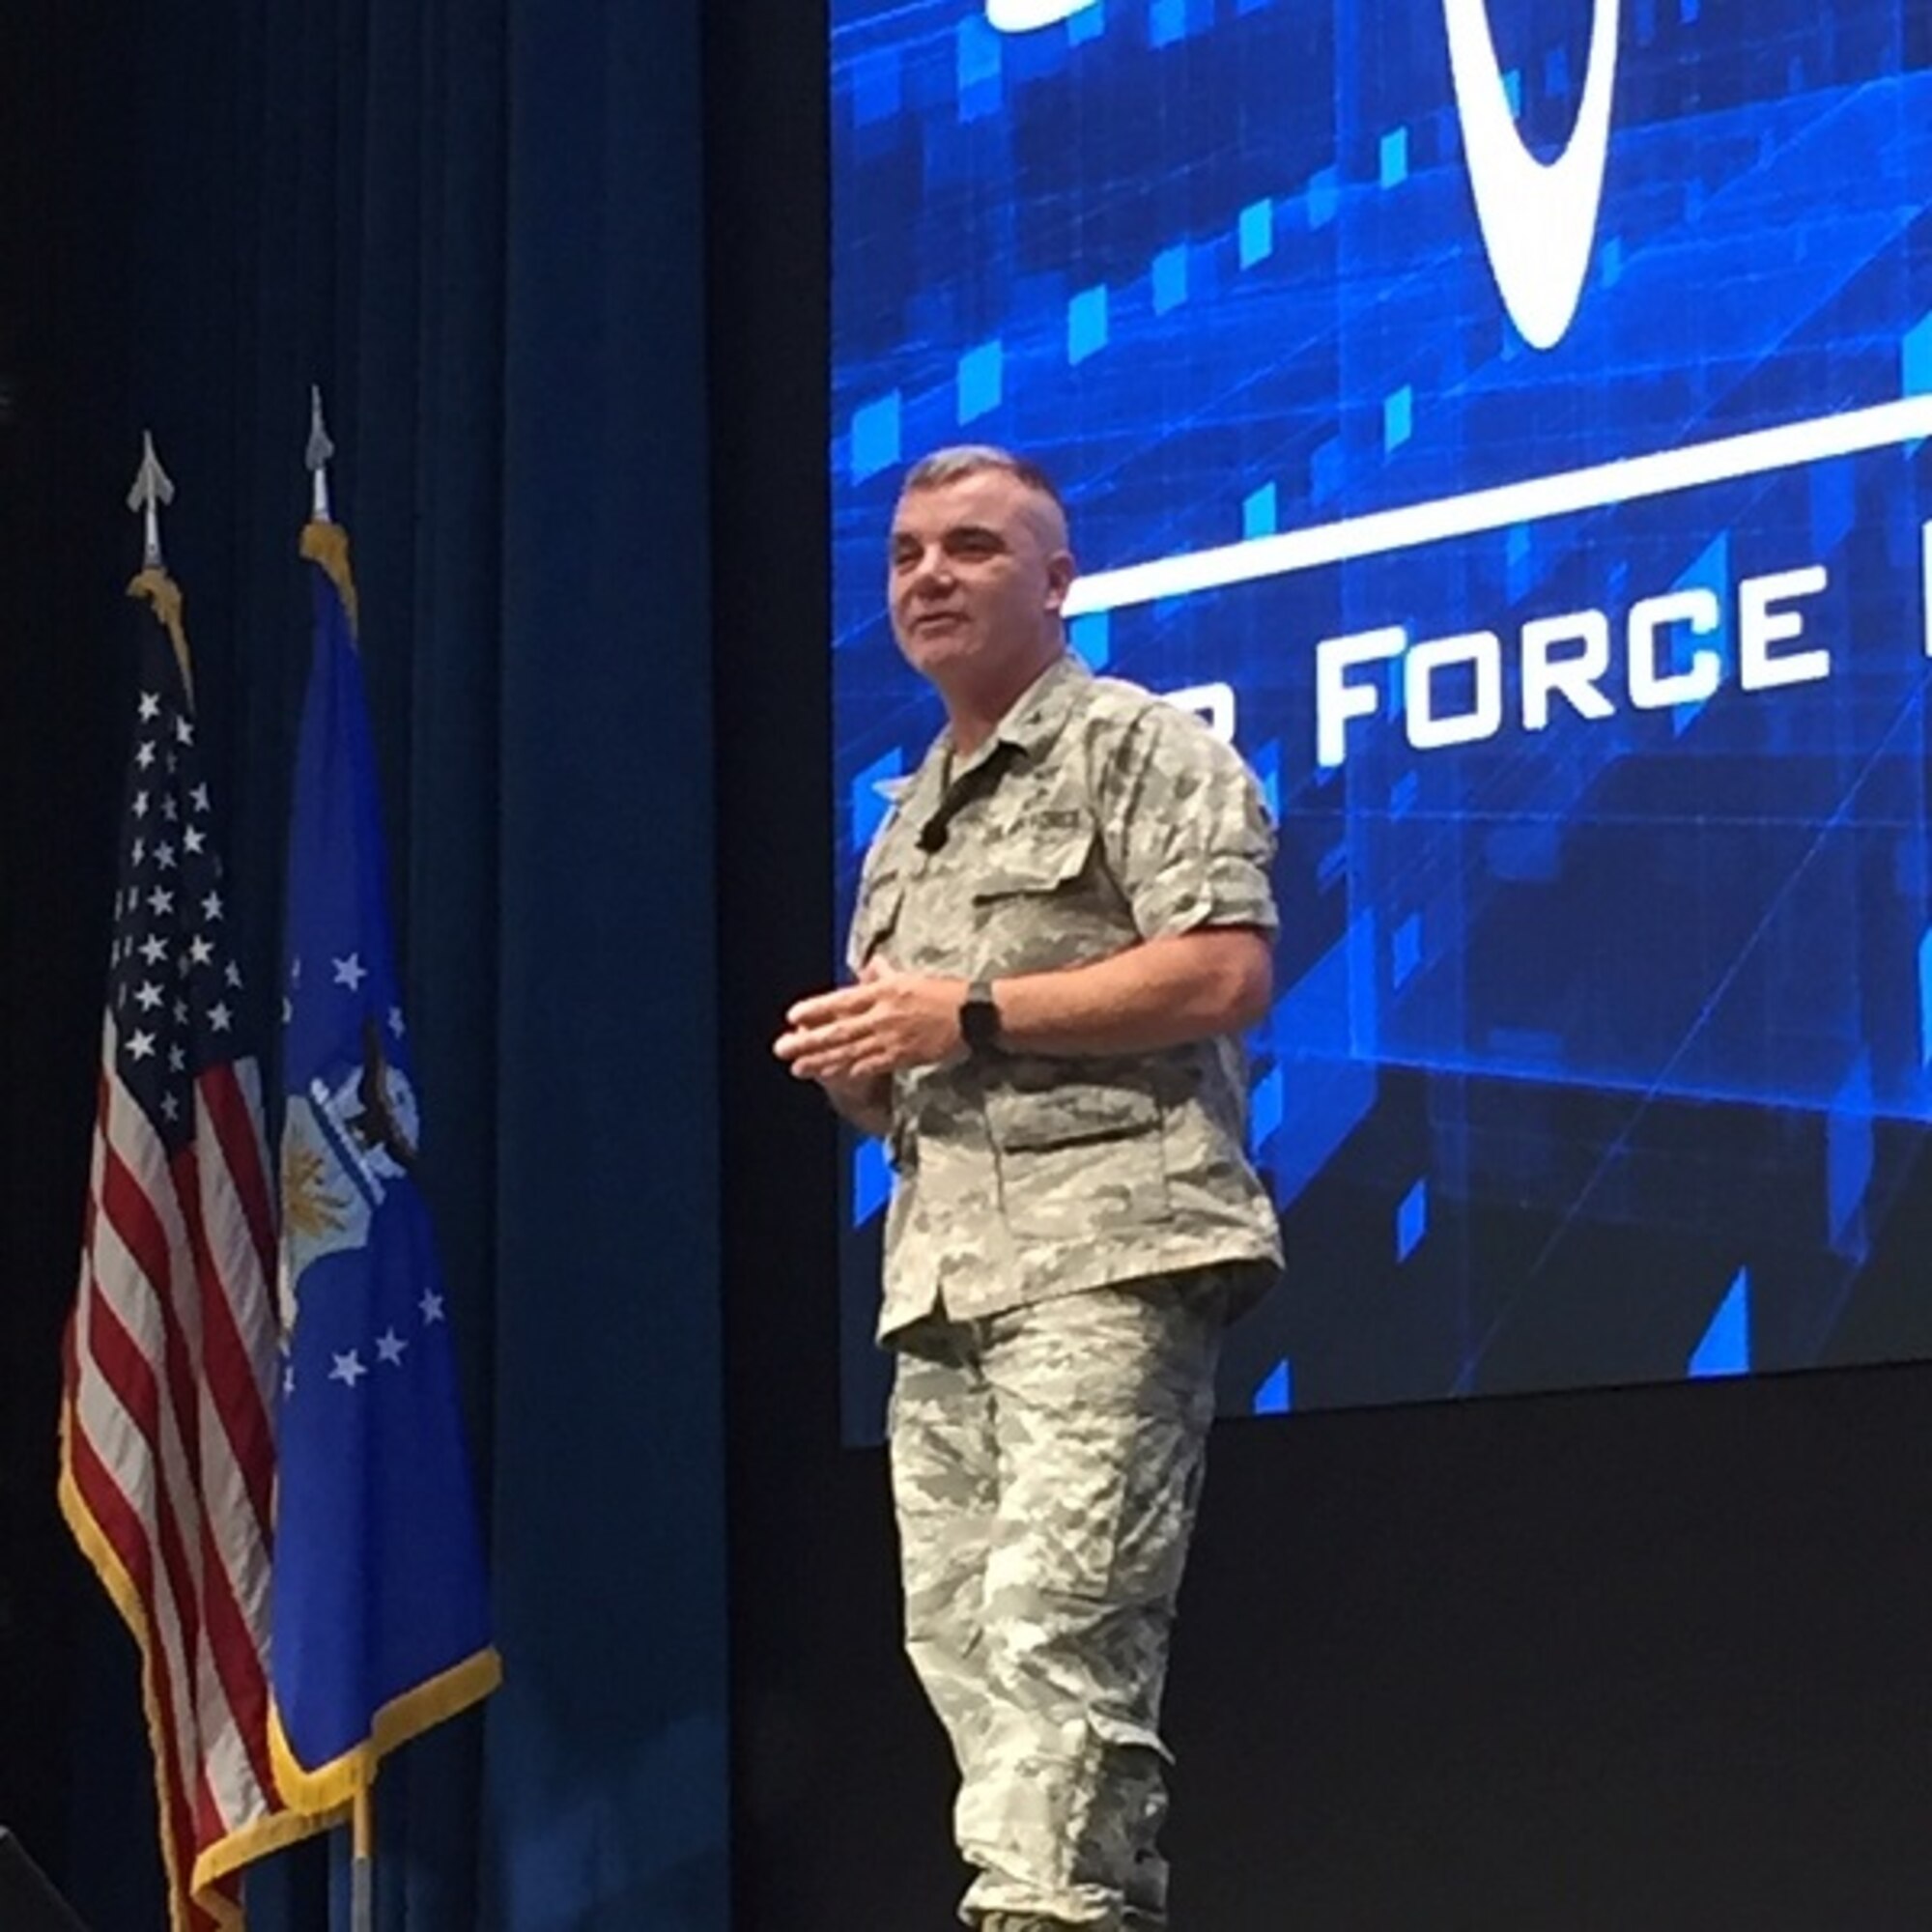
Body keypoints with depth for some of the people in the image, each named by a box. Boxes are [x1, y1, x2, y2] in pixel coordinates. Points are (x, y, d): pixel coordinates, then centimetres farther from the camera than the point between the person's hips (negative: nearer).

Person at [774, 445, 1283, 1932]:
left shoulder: (1141, 747, 2)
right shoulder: (907, 823, 25)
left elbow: (1228, 970, -12)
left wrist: (973, 1013, -12)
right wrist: (850, 1065, 4)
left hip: (1107, 1251, -8)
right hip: (943, 1274, 8)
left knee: (1054, 1626, -17)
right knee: (961, 1639, 2)